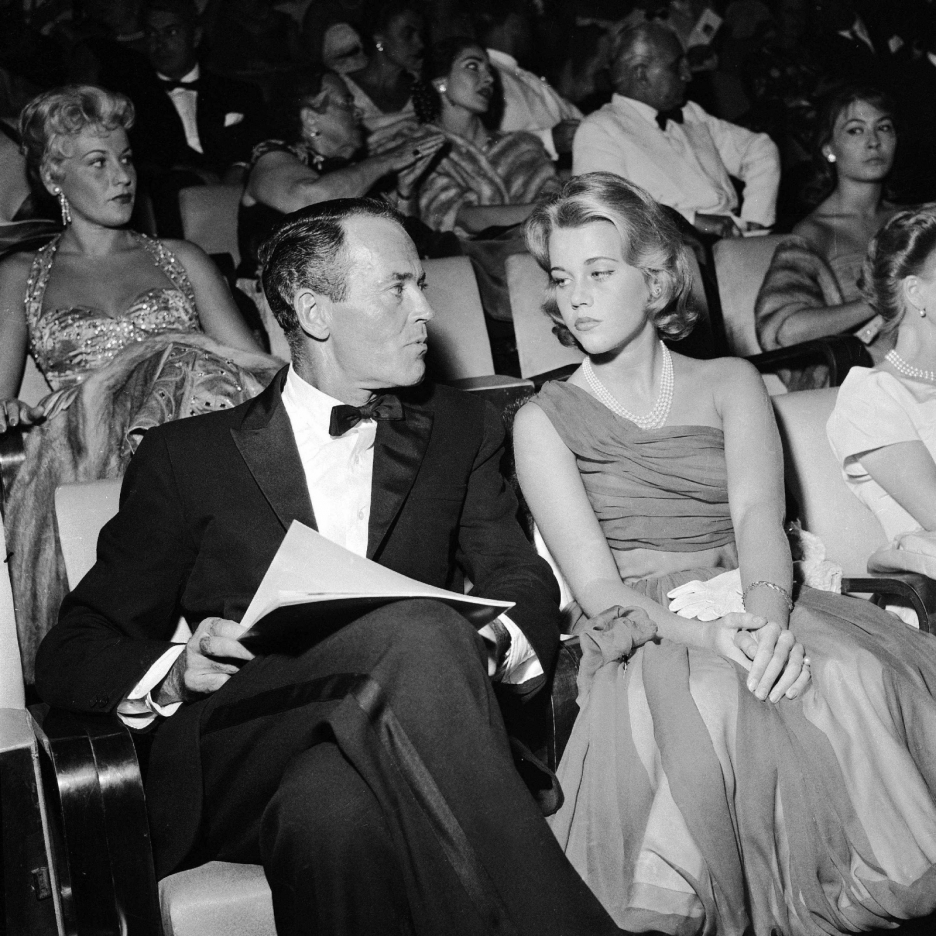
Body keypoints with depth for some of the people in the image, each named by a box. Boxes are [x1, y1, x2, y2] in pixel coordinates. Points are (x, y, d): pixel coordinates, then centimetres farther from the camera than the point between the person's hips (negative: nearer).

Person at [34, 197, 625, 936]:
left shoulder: (458, 430, 20)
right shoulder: (189, 456, 11)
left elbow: (525, 584, 12)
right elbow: (71, 654, 10)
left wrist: (486, 643, -13)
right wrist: (177, 673, -13)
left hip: (394, 750, 2)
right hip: (240, 758, -1)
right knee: (421, 632, -32)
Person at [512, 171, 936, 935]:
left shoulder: (730, 384, 15)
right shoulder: (544, 422, 8)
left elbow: (760, 514, -4)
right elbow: (597, 586, -4)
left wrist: (767, 621, -27)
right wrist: (700, 632, -24)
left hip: (758, 612, 2)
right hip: (644, 639, -2)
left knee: (858, 680, -32)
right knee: (714, 706, -38)